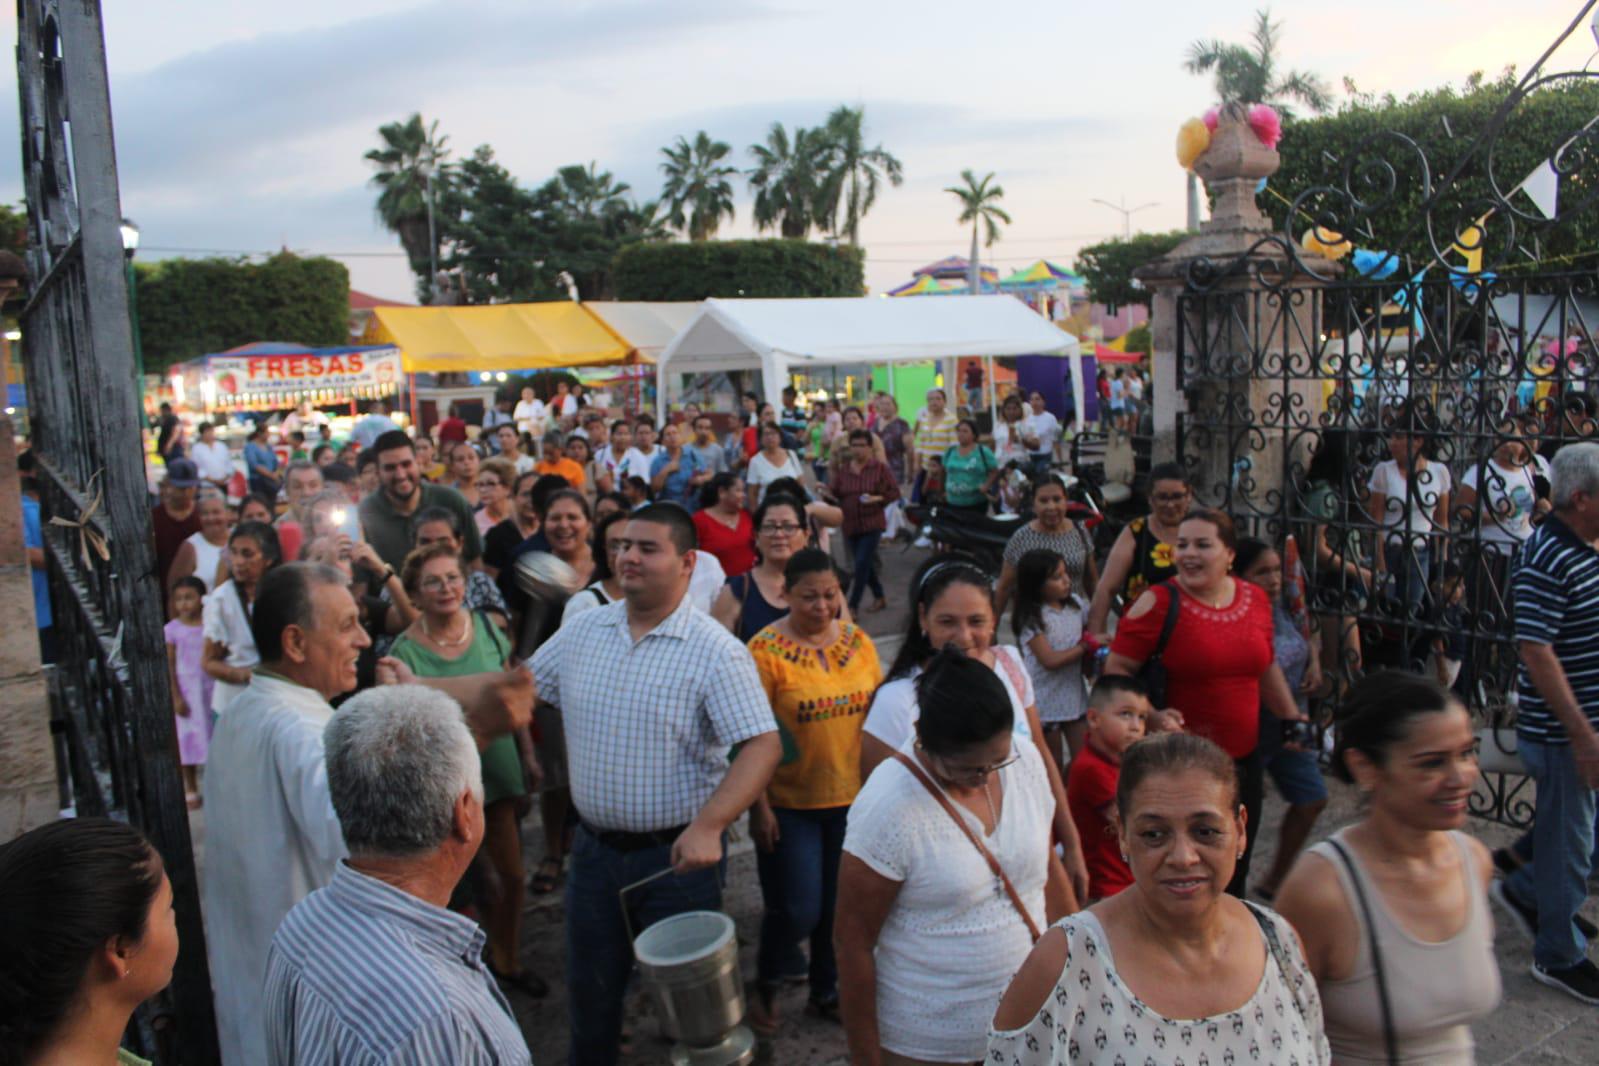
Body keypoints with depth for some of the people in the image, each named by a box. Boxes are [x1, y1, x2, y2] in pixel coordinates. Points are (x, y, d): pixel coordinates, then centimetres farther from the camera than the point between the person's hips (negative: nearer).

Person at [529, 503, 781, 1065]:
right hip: (594, 847, 5)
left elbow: (763, 745, -22)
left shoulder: (715, 651, -16)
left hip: (677, 852, -4)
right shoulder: (581, 631, 1)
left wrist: (708, 826, -34)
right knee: (589, 986, 21)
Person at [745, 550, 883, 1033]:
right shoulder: (765, 649, -13)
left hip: (852, 798, 5)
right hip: (790, 804, -4)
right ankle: (766, 985, 28)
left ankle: (826, 990, 37)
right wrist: (759, 807, -14)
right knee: (797, 909, -1)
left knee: (840, 903, 15)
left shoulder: (857, 640, 1)